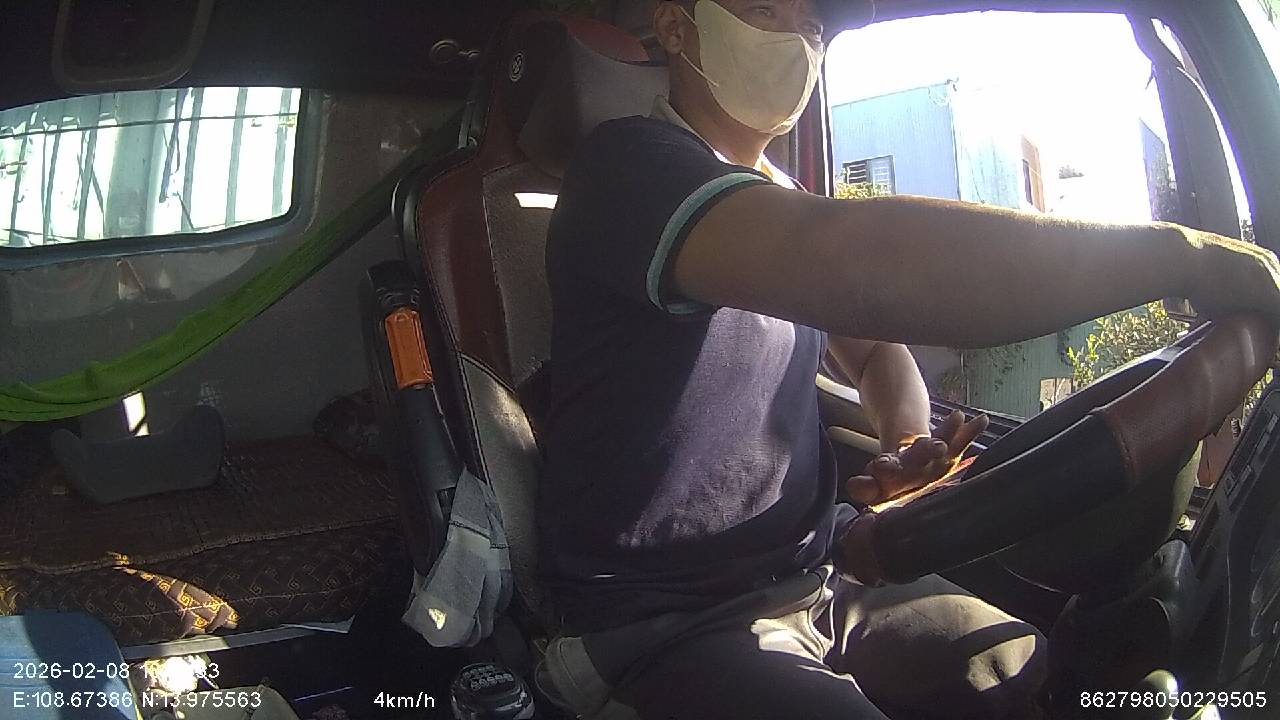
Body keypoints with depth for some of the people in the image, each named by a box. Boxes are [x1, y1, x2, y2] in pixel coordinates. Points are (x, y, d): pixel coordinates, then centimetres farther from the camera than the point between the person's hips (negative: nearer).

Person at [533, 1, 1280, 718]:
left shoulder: (784, 203, 13)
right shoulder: (629, 166, -15)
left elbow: (875, 348, 22)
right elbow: (854, 263, -33)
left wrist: (911, 442, -1)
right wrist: (1183, 252, -28)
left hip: (824, 575, 8)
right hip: (670, 626, -7)